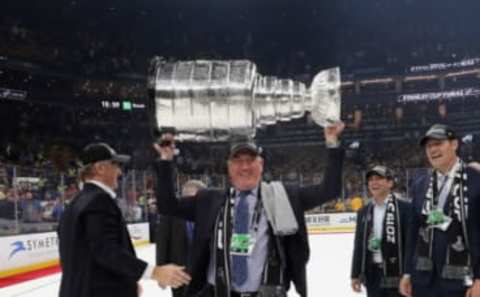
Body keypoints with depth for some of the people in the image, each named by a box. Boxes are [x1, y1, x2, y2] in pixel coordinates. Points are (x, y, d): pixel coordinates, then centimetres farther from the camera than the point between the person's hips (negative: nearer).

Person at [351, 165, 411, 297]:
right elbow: (359, 245, 12)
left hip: (397, 272, -5)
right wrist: (356, 274, 10)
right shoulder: (364, 212, 10)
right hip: (372, 273, 5)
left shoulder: (404, 208, -7)